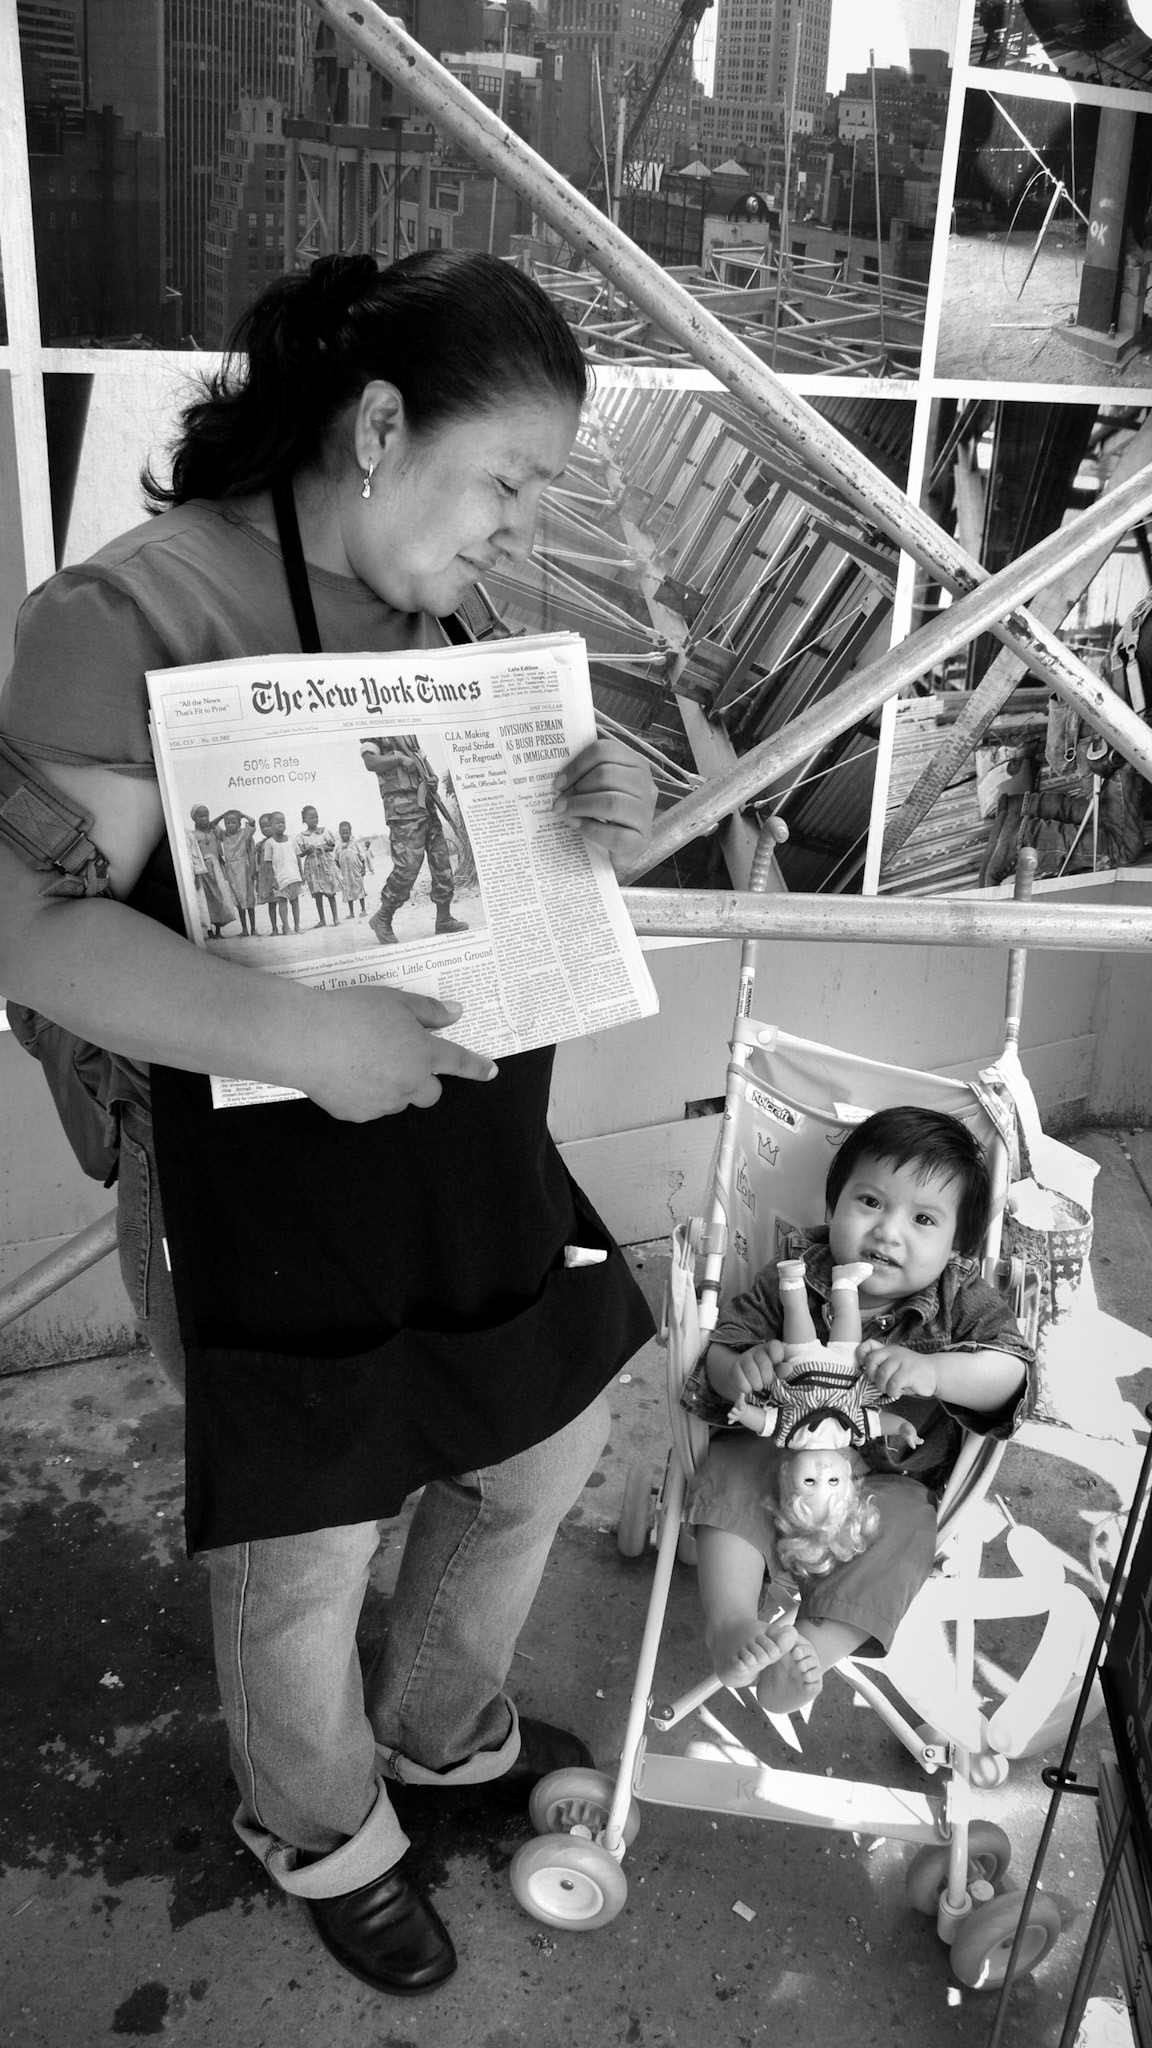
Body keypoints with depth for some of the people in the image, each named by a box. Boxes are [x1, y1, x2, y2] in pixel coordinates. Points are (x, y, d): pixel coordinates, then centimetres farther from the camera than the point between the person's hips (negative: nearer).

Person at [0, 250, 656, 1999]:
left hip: (476, 1148, 8)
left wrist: (598, 824, -7)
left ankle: (443, 1732, 53)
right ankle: (320, 1832, 47)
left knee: (550, 1451, 22)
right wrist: (290, 1030, -36)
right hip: (271, 1186, -7)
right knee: (309, 1557, 13)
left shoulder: (439, 607, 6)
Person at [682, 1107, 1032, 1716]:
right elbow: (720, 1346, -3)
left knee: (899, 1527, -29)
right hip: (780, 1448, 1)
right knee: (730, 1474, -25)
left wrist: (932, 1370, -42)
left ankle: (811, 1648, -30)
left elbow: (1009, 1372, -23)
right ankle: (728, 1621, -28)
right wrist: (739, 1370, -29)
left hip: (892, 1477, -1)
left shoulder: (960, 1303, -9)